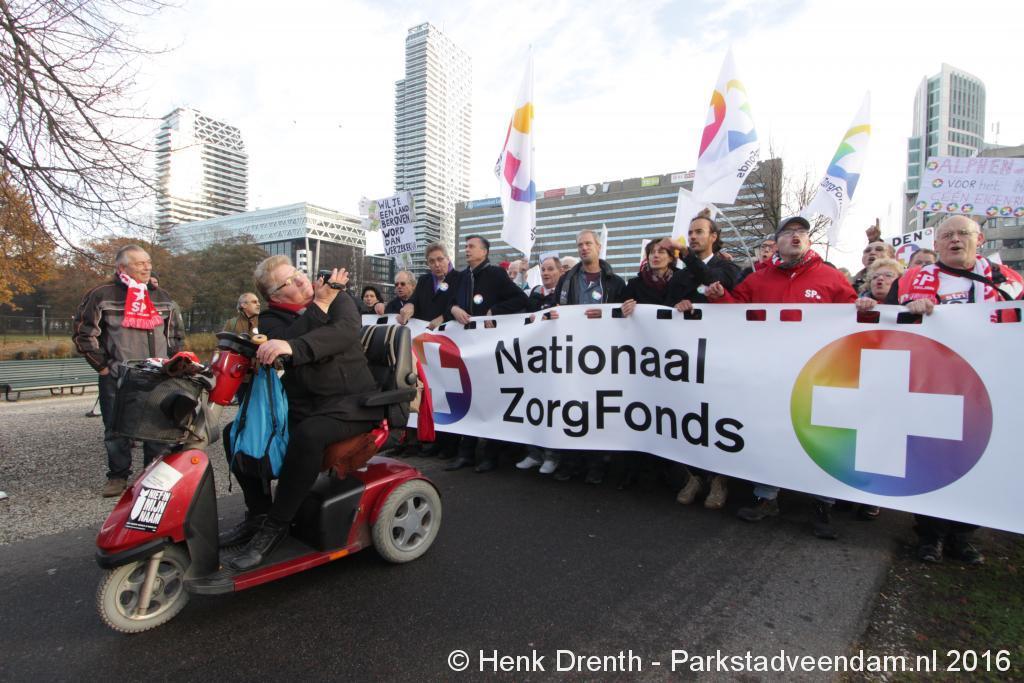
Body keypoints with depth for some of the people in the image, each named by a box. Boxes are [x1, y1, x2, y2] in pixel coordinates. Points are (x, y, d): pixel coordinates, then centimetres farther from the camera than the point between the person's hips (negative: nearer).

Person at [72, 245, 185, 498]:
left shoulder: (163, 298, 12)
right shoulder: (103, 295, -2)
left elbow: (176, 334, 20)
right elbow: (83, 333, -1)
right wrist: (103, 367, -3)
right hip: (116, 379, -3)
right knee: (117, 430, 6)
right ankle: (118, 476, 20)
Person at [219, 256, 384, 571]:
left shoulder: (339, 299, 1)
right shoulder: (271, 319, 7)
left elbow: (346, 331, -23)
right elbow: (287, 342, -16)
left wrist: (292, 347, -36)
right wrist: (320, 304, -19)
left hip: (350, 401, -5)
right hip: (300, 404, 5)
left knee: (307, 436, -33)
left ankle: (275, 526, -15)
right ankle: (258, 512, 9)